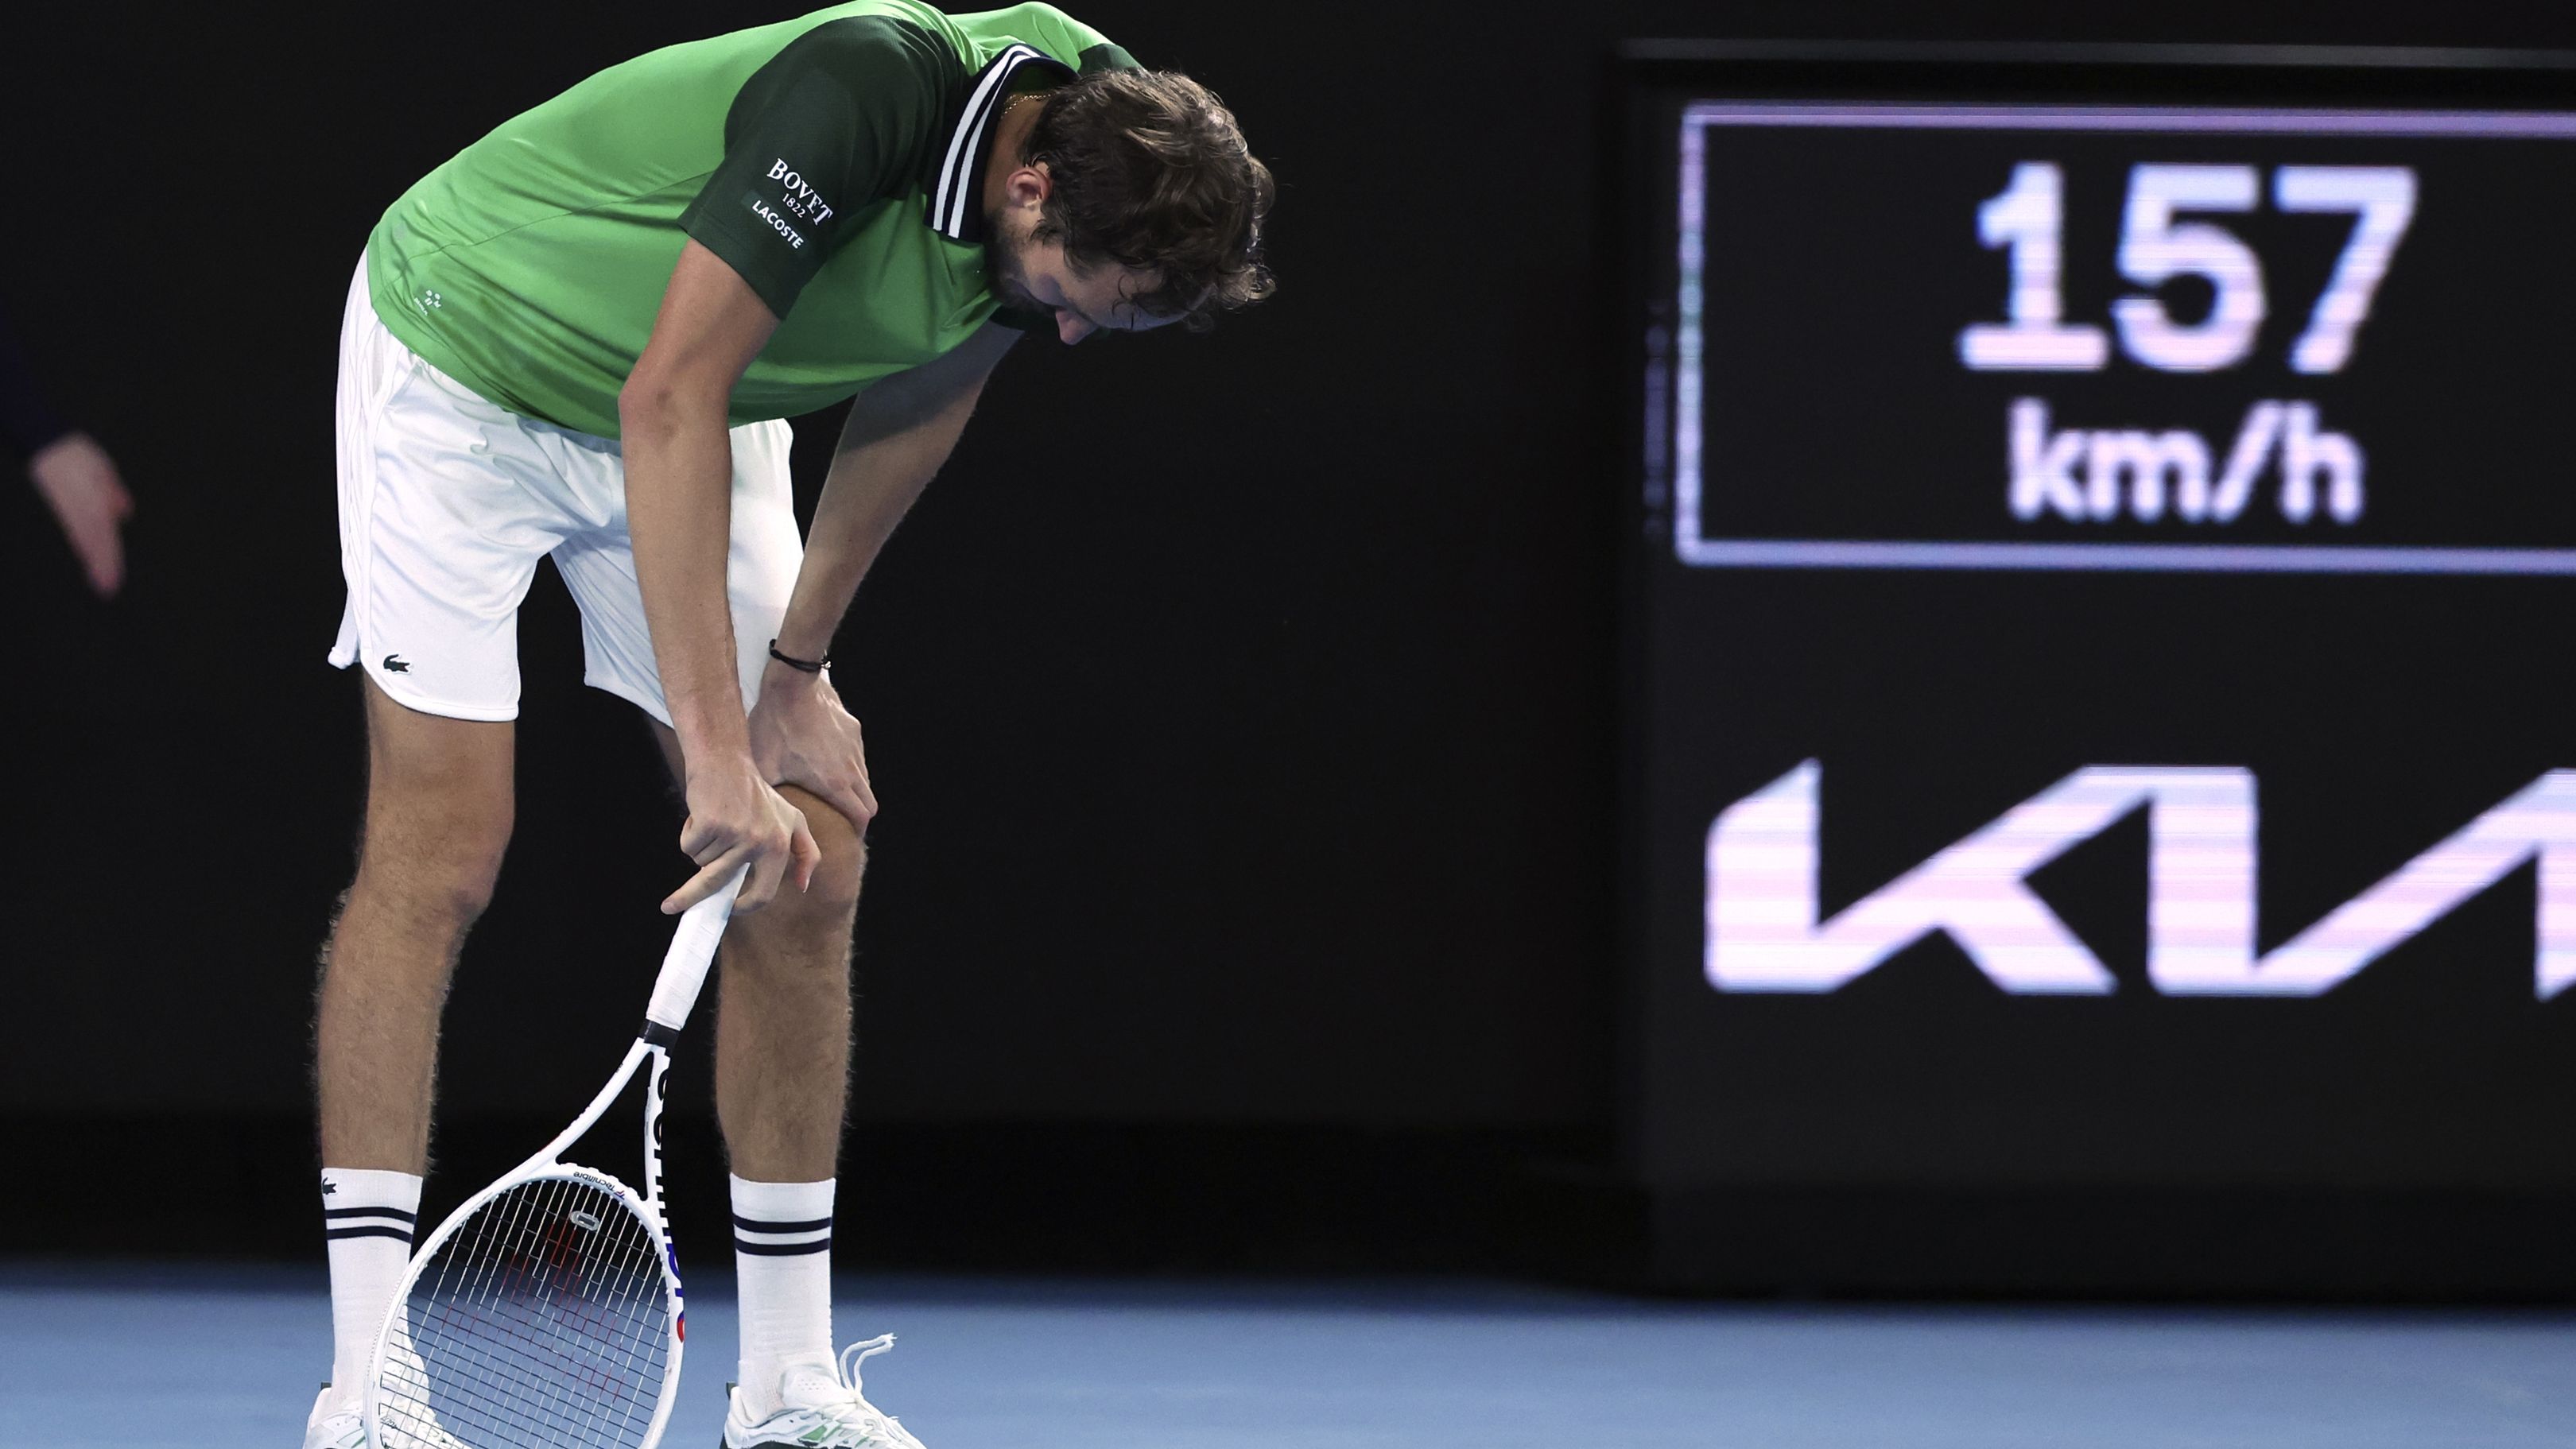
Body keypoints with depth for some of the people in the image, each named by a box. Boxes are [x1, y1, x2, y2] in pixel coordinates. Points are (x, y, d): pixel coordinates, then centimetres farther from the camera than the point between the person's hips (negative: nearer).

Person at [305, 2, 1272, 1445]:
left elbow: (917, 401, 4)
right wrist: (713, 746, -39)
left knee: (810, 868, 0)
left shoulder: (1099, 162, -14)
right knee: (441, 848, -13)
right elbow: (670, 402, -38)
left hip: (698, 426, 7)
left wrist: (799, 673, 6)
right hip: (465, 363, -7)